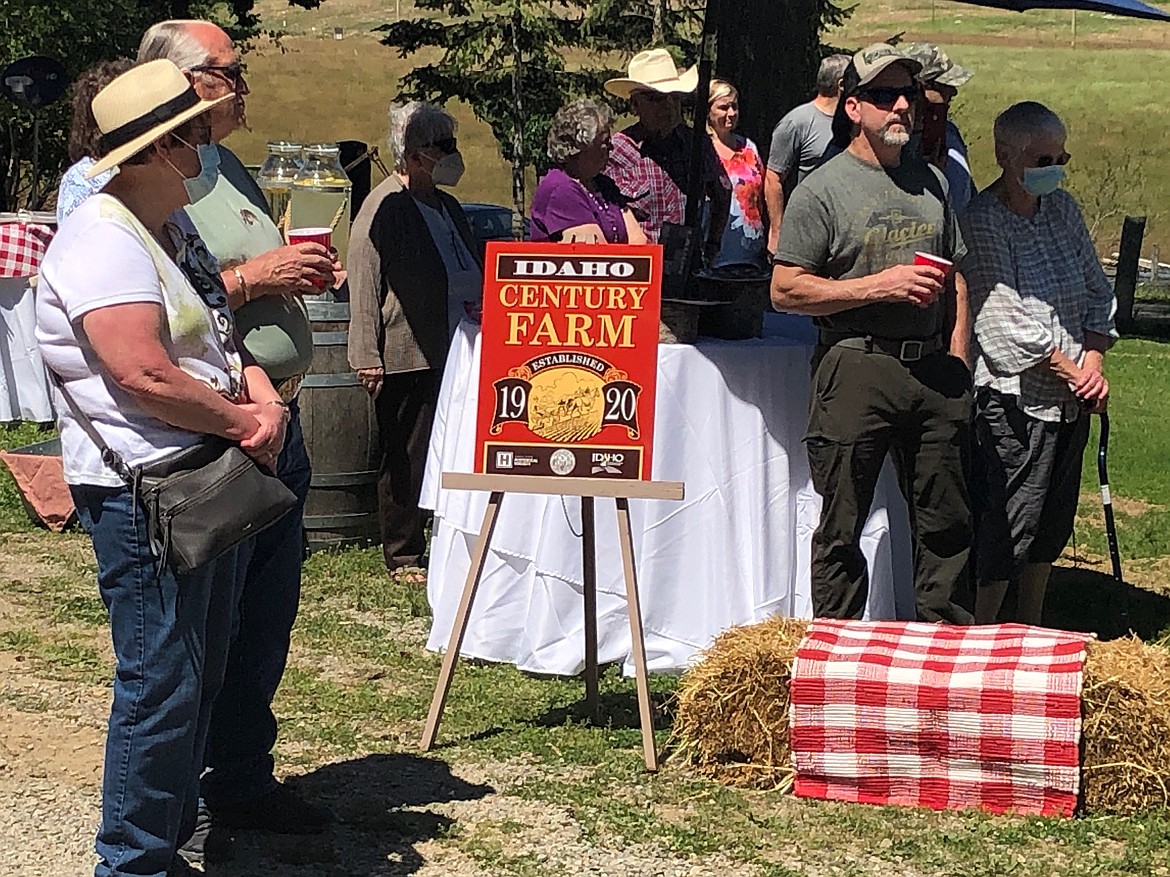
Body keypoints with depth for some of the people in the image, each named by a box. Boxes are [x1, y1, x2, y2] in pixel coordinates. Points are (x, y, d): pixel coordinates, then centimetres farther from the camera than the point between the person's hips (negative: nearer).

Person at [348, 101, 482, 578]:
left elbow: (472, 277, 29)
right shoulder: (384, 208, -7)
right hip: (408, 358, -7)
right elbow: (363, 284, -11)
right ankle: (403, 557, 9)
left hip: (456, 355, 7)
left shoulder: (448, 207, 19)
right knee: (406, 460, 0)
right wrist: (368, 358, -15)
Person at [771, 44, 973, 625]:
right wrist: (879, 286, -14)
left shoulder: (931, 181, 16)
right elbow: (786, 291, -7)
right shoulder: (822, 190, -3)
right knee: (843, 527, 0)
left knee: (947, 521, 9)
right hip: (857, 373, -5)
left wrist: (957, 366, 10)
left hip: (933, 370, 5)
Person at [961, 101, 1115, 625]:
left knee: (1051, 525, 15)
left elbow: (1097, 292, 14)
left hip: (1069, 402, 8)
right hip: (1015, 400, -8)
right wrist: (1077, 374, -14)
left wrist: (1094, 361, -2)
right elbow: (1010, 325, -18)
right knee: (1007, 529, -7)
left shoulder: (1061, 209, 10)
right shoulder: (982, 222, -13)